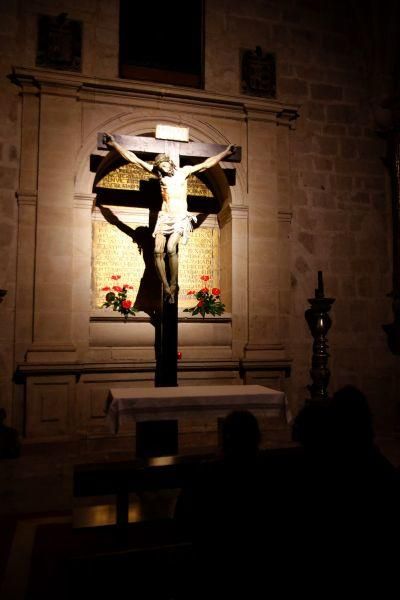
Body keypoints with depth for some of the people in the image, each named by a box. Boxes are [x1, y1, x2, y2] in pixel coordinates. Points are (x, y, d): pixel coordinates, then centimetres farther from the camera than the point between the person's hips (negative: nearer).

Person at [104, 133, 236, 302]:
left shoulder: (184, 171, 6)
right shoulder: (159, 173, 9)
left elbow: (206, 164, 7)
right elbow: (134, 159, 7)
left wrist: (226, 152, 3)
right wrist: (114, 144, 4)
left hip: (181, 218, -3)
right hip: (164, 217, 3)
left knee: (171, 248, -27)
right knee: (158, 251, -16)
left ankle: (173, 287, -19)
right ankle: (166, 288, -10)